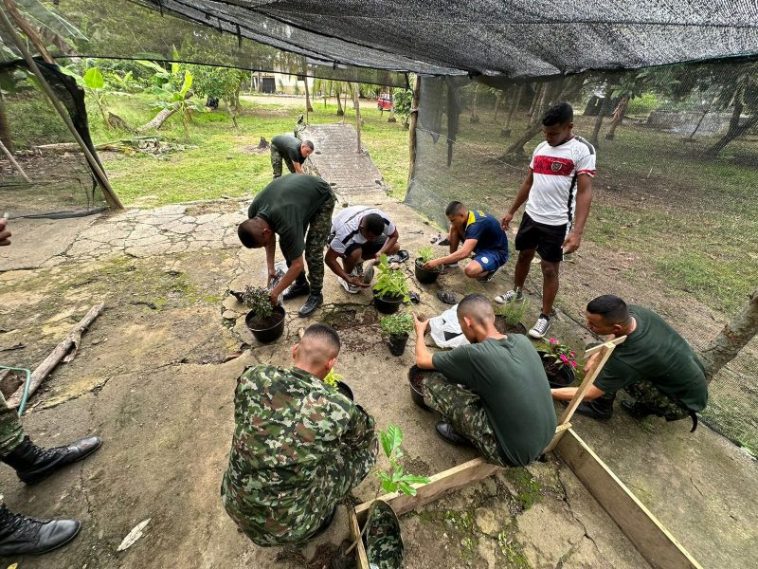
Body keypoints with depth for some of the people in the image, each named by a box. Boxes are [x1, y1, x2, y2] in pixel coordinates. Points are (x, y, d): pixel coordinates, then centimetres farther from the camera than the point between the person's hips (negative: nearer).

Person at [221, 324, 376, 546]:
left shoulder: (252, 377, -17)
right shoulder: (339, 408, -24)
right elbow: (365, 432, 1)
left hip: (235, 506, 4)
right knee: (367, 447, 9)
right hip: (289, 526, -3)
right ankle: (321, 516, 32)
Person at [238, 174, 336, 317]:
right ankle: (301, 284, 20)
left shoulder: (287, 224, -40)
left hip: (322, 197, -7)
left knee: (313, 251, -13)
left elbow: (297, 265, -31)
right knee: (286, 244, 3)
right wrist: (270, 267, -4)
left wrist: (275, 292, -22)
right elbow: (270, 237, 2)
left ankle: (316, 295, 5)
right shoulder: (254, 212, -19)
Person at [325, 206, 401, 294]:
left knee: (395, 247, -12)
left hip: (362, 238, 5)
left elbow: (394, 236, -12)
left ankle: (357, 262, 5)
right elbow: (329, 259, -36)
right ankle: (348, 275, -5)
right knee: (355, 253, -40)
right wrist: (349, 279, -36)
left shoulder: (384, 220, -31)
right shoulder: (346, 232, -42)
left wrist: (381, 252, -30)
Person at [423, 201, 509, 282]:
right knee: (454, 230, -6)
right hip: (482, 244, 8)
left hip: (497, 252, -8)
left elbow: (464, 253, -44)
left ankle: (491, 268, -2)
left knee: (470, 271, -35)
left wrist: (437, 262, -43)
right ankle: (452, 261, 9)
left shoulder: (476, 224, -34)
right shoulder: (468, 215, -9)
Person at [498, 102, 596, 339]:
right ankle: (517, 291, 43)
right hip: (531, 215, 6)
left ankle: (545, 317, 16)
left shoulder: (582, 150, -12)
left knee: (550, 269, 1)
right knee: (524, 255, 19)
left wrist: (577, 231, -27)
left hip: (557, 223, -6)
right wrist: (511, 211, 16)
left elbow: (584, 192, -17)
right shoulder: (541, 148, 7)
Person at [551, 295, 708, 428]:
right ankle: (646, 405, 15)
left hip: (686, 402, -7)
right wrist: (596, 357, -7)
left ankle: (600, 408, 2)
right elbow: (616, 337, 5)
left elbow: (588, 394, -24)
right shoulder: (634, 311, -19)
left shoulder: (626, 361, -36)